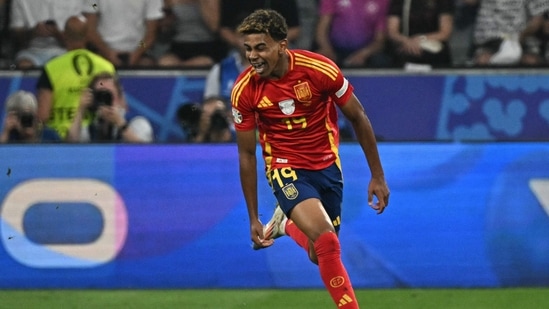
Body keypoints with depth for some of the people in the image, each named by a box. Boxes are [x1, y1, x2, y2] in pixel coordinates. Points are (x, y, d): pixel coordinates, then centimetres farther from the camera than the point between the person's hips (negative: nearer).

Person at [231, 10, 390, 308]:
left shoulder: (319, 69, -20)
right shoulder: (244, 90, -17)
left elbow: (357, 117, -5)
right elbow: (247, 154, -5)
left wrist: (377, 176, -2)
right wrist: (253, 218, -2)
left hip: (327, 165, 2)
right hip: (286, 168, -2)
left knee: (322, 255, 11)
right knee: (326, 240, -25)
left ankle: (288, 223, 41)